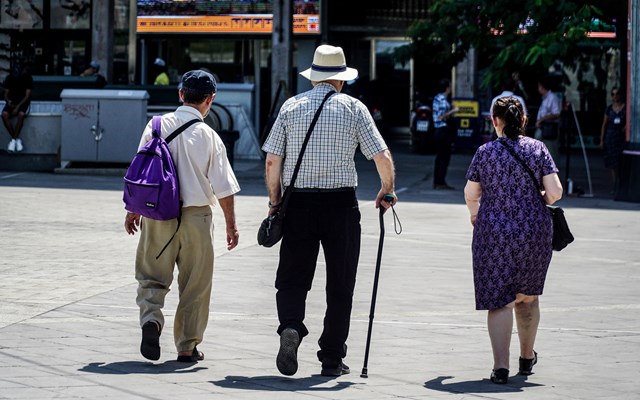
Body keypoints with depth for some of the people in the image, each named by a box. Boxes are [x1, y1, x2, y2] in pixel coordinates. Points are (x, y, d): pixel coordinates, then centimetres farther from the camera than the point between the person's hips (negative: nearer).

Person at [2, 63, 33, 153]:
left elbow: (27, 96, -14)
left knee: (21, 114, -37)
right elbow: (6, 94, 3)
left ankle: (14, 139, -25)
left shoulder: (28, 78, -10)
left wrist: (18, 107, -24)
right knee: (4, 114, -29)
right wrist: (8, 101, -21)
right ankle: (17, 139, -20)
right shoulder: (9, 78, -2)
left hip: (23, 102, -3)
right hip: (12, 101, 3)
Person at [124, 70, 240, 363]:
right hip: (196, 217, -2)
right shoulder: (208, 136, -8)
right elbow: (223, 187, -6)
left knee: (152, 276, 12)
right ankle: (187, 346, 15)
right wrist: (231, 225, 5)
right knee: (195, 284, 10)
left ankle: (151, 317, -15)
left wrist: (133, 210, 14)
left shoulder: (157, 126, -2)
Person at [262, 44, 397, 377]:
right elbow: (382, 156, -2)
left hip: (298, 202, 1)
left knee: (292, 278, 8)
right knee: (339, 284, 8)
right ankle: (332, 359, 10)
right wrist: (387, 190, 14)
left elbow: (272, 161, 2)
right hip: (340, 203, -1)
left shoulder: (291, 106, 5)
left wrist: (274, 201, 13)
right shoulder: (353, 107, 1)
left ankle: (290, 326, -21)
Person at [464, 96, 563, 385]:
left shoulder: (485, 152, -4)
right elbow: (555, 192, -9)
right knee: (528, 296, 19)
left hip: (493, 234, -2)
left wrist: (474, 213, 24)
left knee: (499, 300, 0)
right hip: (534, 232, 2)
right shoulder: (538, 149, -2)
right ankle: (527, 357, 34)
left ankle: (501, 365, -11)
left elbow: (470, 194, 2)